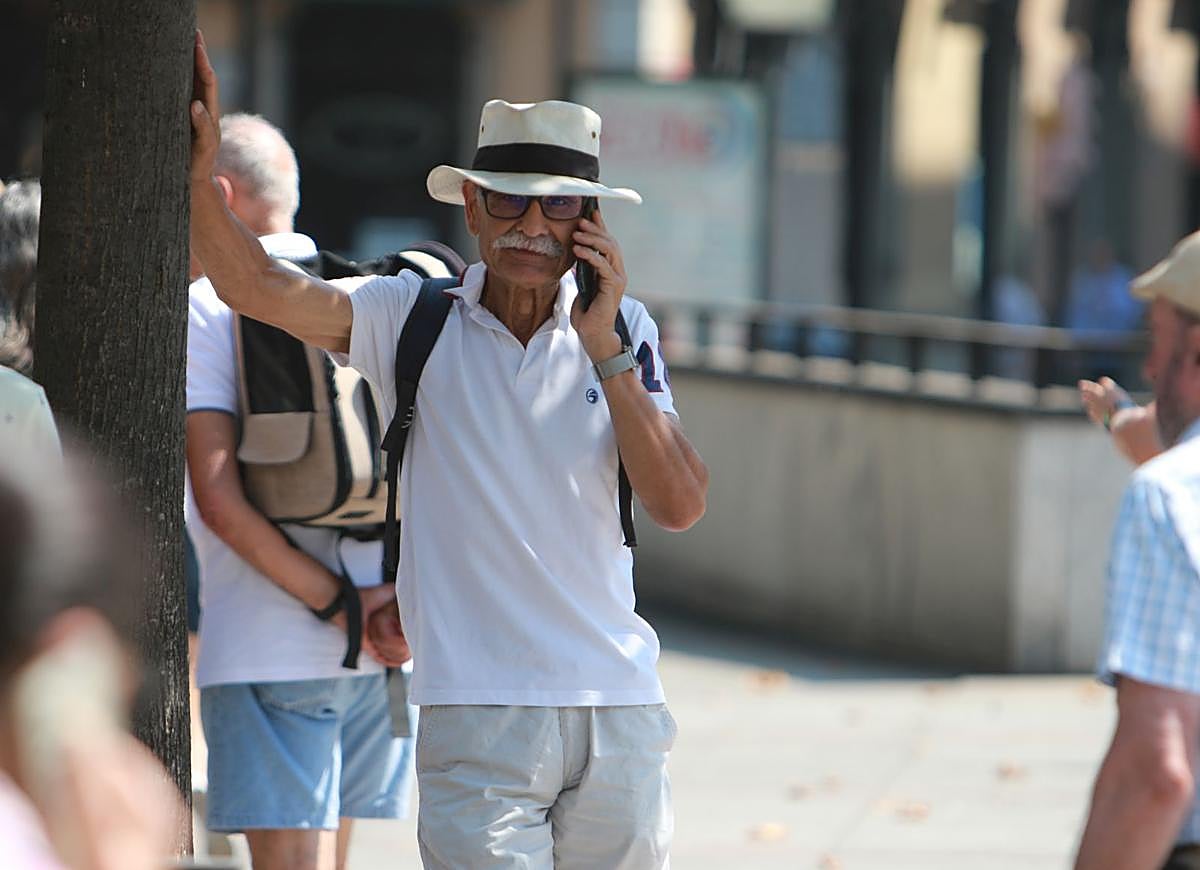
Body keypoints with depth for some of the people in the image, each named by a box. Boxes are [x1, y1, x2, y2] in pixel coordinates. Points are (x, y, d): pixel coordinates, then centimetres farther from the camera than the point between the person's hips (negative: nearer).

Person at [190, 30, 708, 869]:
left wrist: (605, 347, -9)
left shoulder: (622, 330, 7)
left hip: (619, 707, 3)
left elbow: (682, 506, -3)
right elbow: (260, 288, -14)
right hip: (476, 713, -3)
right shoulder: (414, 319, 1)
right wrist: (198, 176, -29)